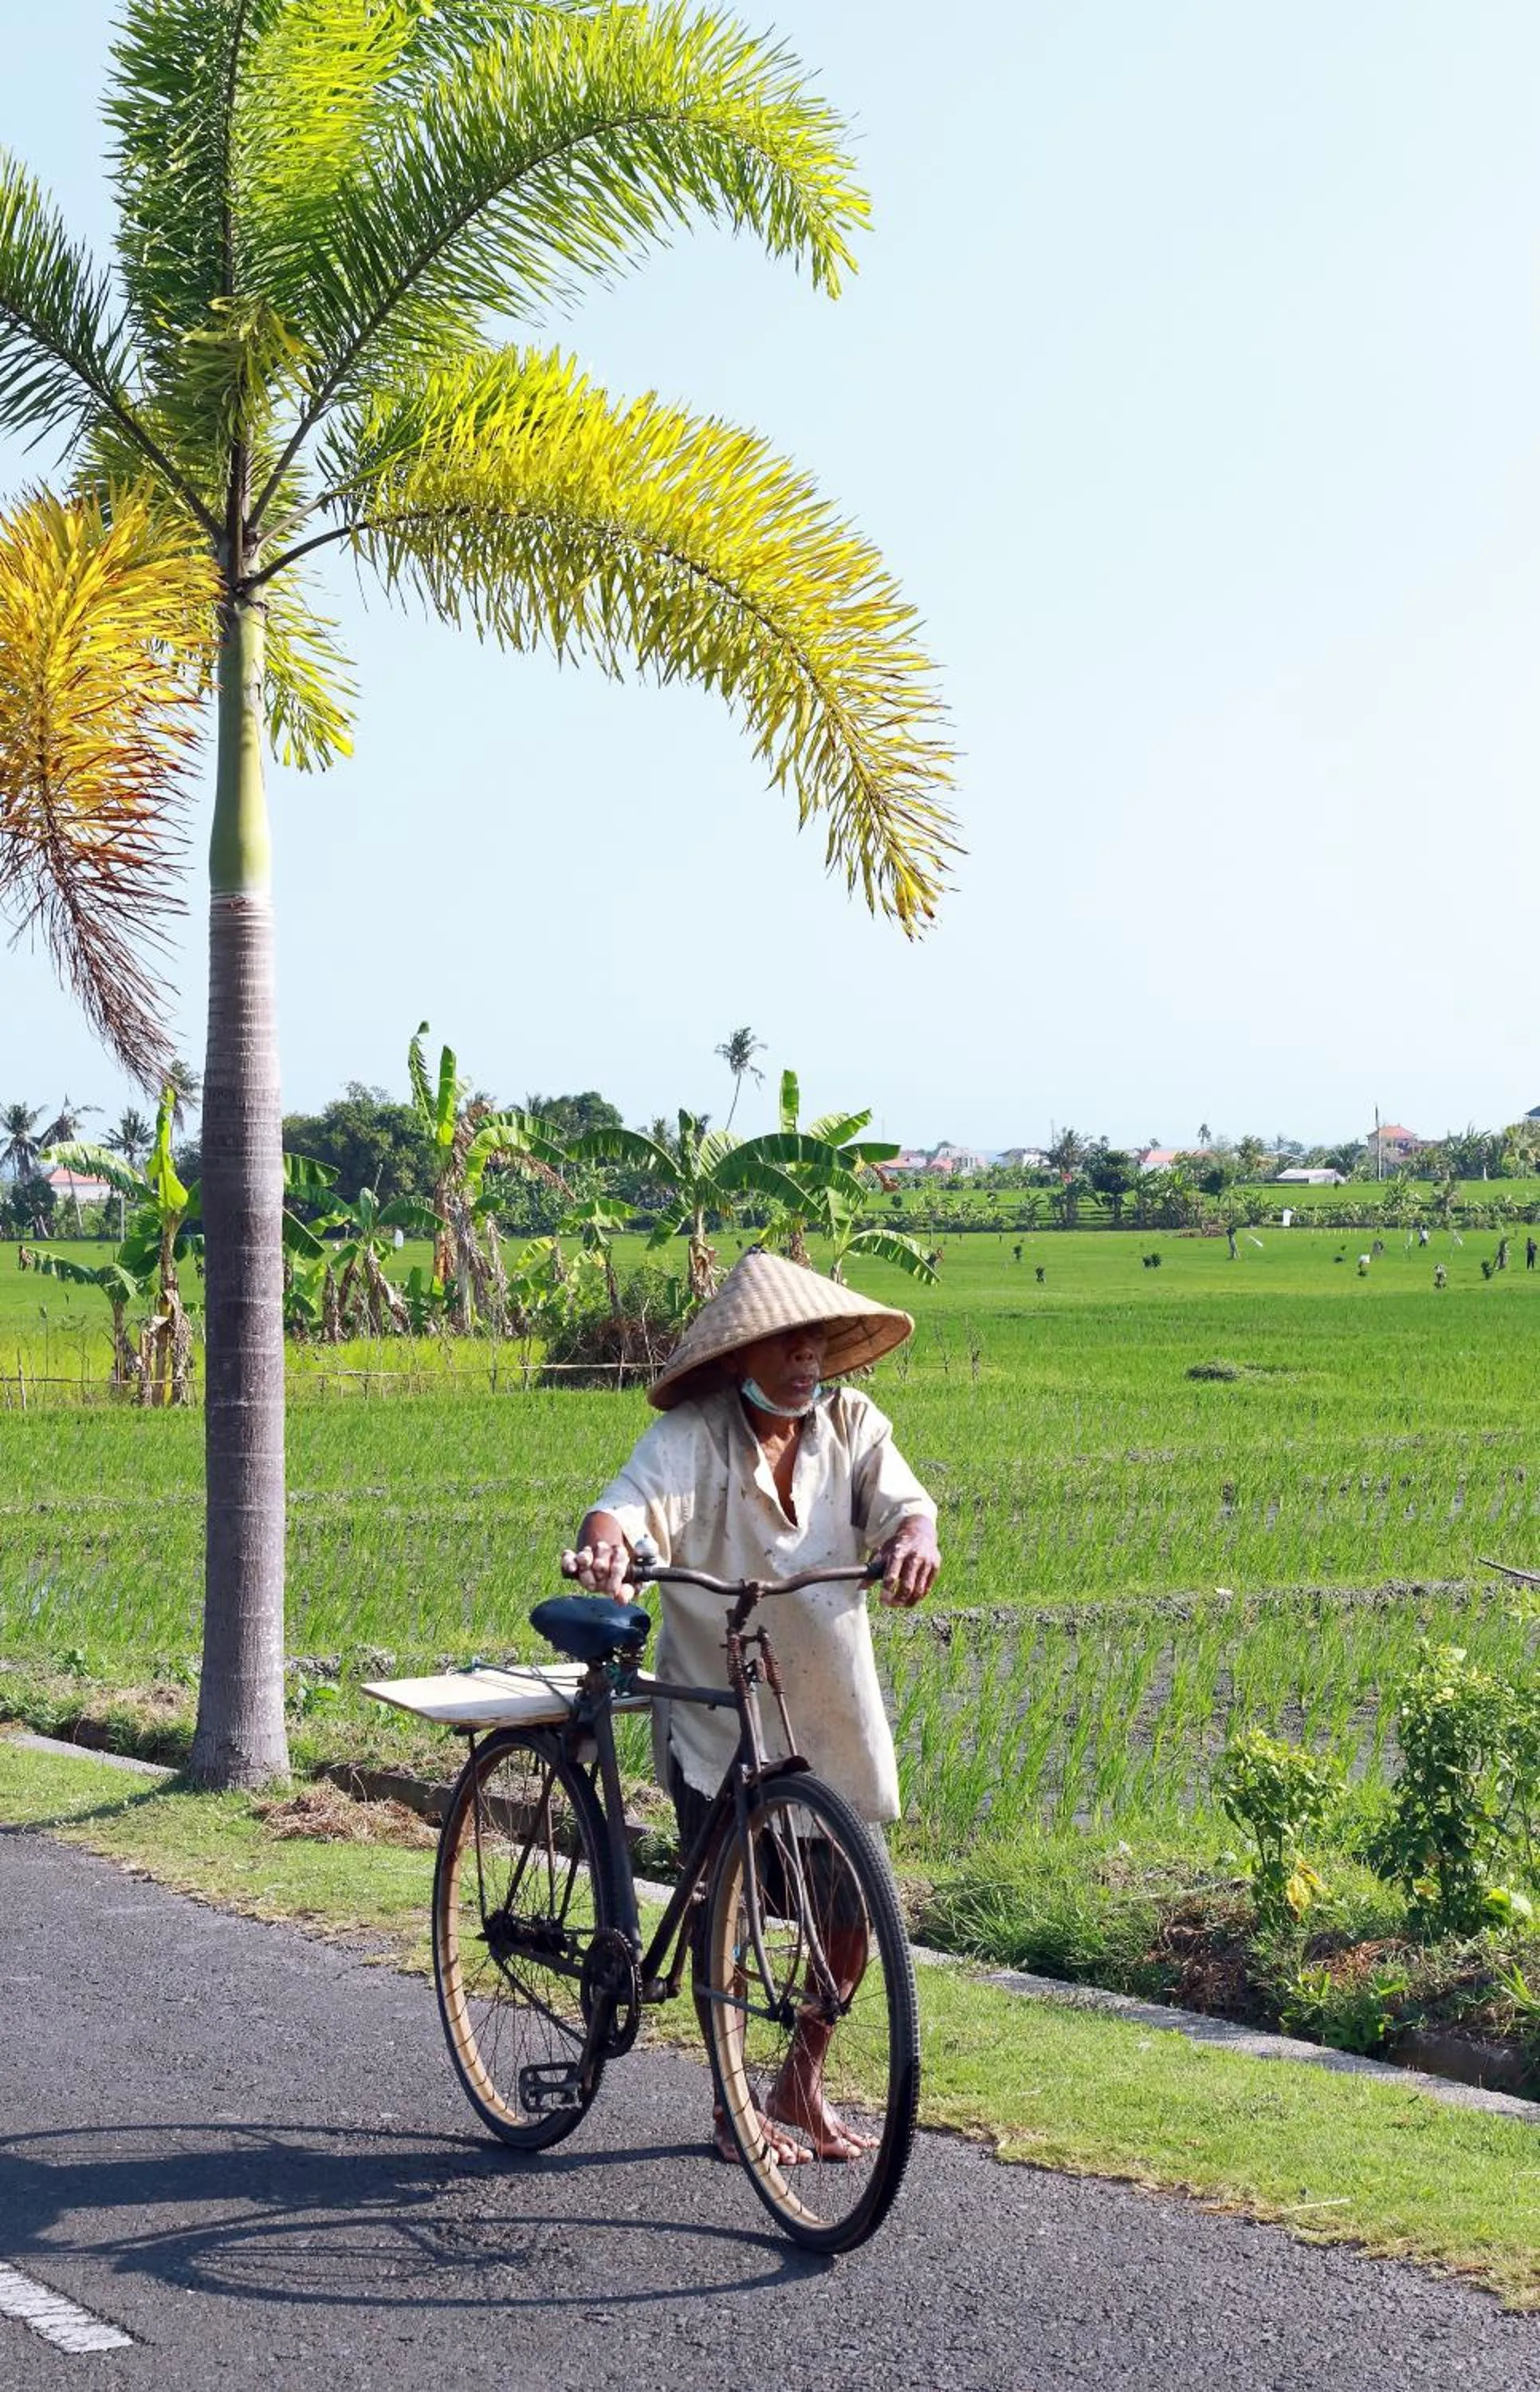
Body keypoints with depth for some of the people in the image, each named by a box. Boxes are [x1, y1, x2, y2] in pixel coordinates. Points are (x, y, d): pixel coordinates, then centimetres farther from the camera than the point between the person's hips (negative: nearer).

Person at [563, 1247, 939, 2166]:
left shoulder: (851, 1423, 0)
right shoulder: (692, 1436, -12)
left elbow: (902, 1501, -14)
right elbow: (635, 1501, -28)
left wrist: (913, 1539, -39)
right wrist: (605, 1541, -52)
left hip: (833, 1711, 4)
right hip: (716, 1712, -3)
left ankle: (803, 2083, 29)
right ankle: (733, 2107, 22)